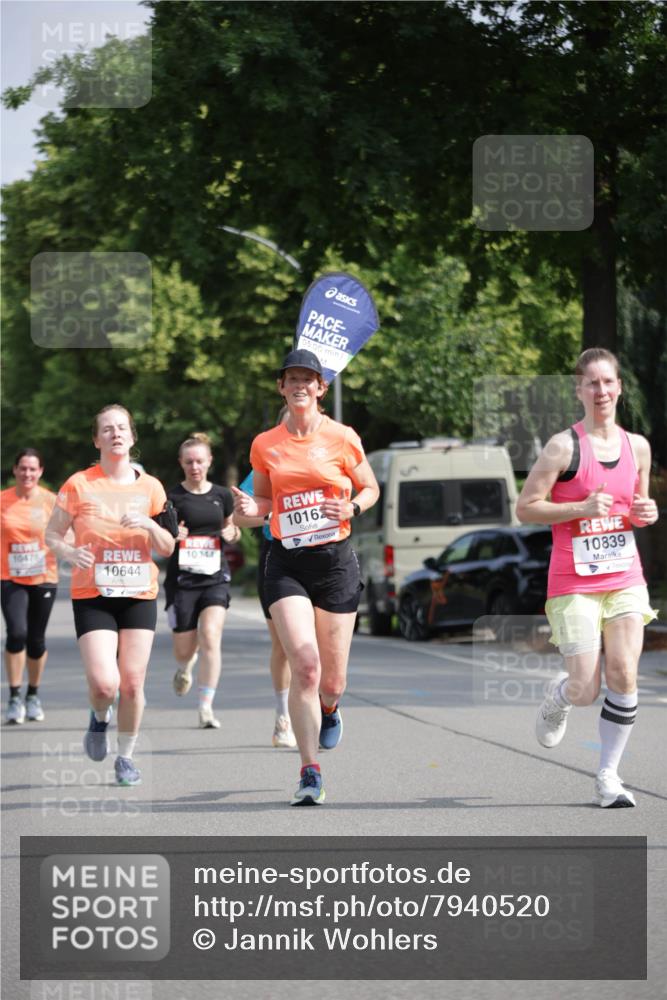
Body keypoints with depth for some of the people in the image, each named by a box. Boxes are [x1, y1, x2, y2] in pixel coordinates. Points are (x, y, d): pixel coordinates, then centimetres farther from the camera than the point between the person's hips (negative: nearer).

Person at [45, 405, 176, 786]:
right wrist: (70, 552, -17)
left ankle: (127, 756, 19)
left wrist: (149, 525, -11)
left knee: (132, 683, -2)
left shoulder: (150, 487, 5)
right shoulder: (79, 485, -2)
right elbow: (52, 534, 5)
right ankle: (100, 718, 20)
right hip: (92, 596, -2)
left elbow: (167, 549, 9)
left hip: (139, 596, 2)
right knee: (104, 683, -16)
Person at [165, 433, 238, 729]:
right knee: (185, 650, 5)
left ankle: (206, 707, -13)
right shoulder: (171, 497, -3)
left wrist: (232, 532, -1)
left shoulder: (222, 495, 7)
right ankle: (185, 668, 44)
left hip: (215, 577, 1)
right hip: (181, 579, -1)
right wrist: (171, 535, -19)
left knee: (210, 638, -17)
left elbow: (232, 528, 22)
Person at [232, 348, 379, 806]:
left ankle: (330, 709, 45)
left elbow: (371, 488, 11)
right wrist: (252, 507, -5)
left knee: (332, 679, 4)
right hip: (286, 562, 0)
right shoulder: (265, 445, 5)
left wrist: (352, 508, -10)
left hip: (335, 561, 0)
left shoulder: (342, 437, -1)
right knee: (304, 663, -18)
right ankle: (311, 772, -10)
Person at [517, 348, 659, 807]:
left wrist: (647, 513, 0)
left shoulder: (637, 446, 8)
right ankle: (556, 702, 31)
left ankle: (608, 777, 4)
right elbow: (525, 507, -9)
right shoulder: (564, 446, -8)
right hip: (574, 583, -4)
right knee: (585, 689, -7)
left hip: (626, 577, 4)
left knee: (624, 675, -8)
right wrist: (582, 508, -19)